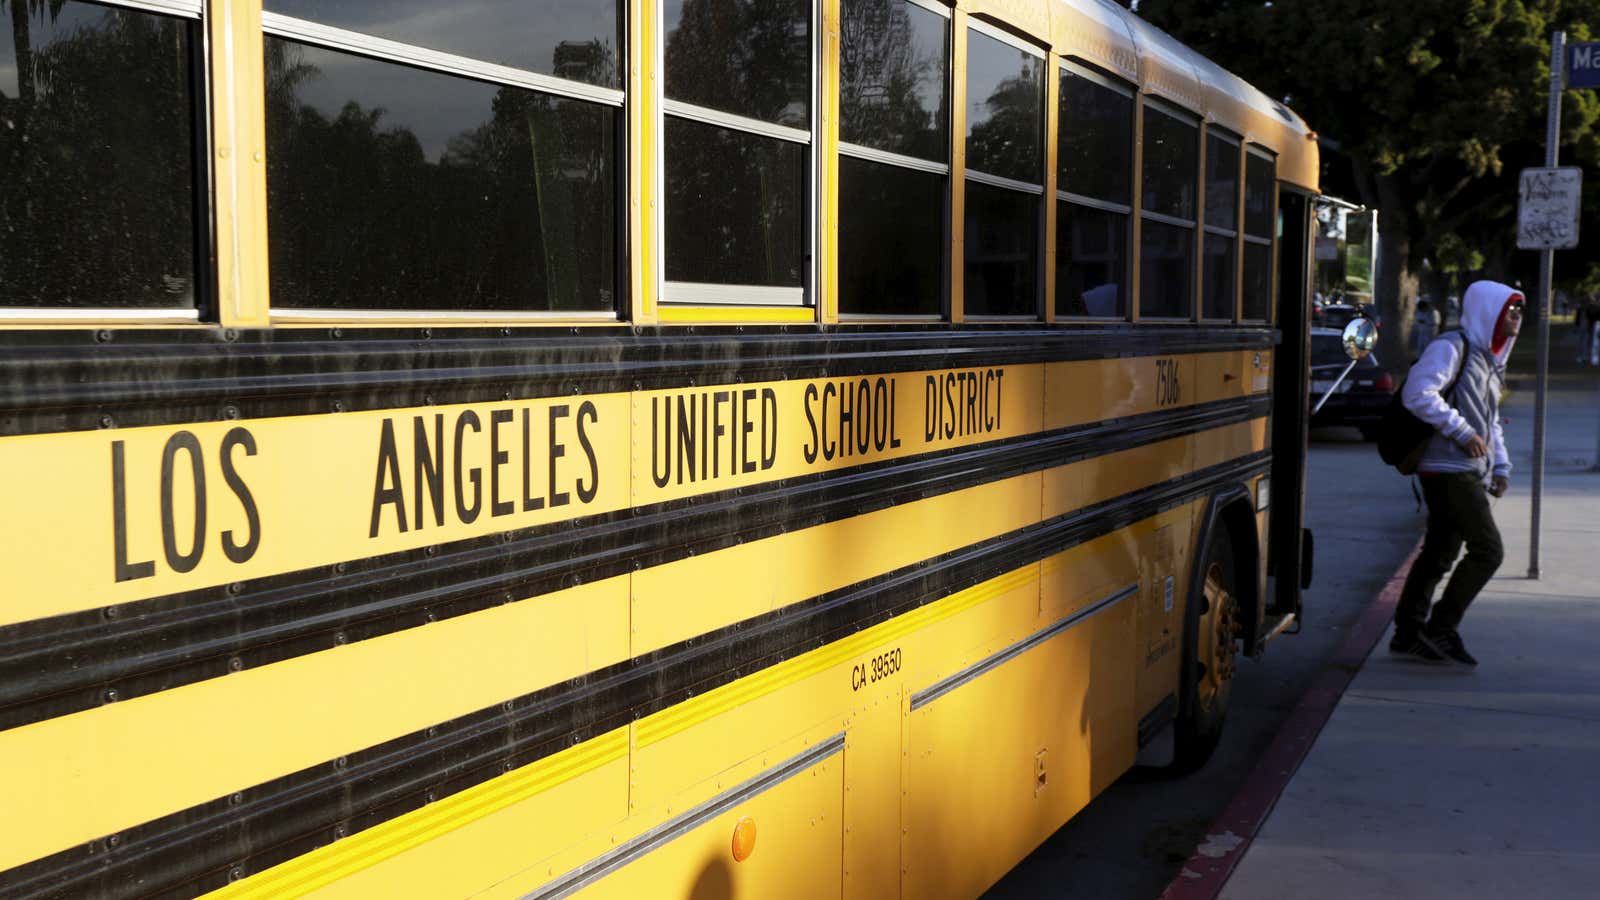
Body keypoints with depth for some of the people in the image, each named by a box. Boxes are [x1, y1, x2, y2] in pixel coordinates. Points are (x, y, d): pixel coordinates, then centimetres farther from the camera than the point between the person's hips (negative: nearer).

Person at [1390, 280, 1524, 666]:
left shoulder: (1490, 359, 21)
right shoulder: (1451, 348, -9)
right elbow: (1418, 394, -22)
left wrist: (1501, 466, 19)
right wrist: (1462, 433, -20)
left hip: (1469, 472, 10)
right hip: (1448, 470, -10)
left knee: (1439, 554, 10)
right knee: (1487, 550, -11)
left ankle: (1408, 633, 15)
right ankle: (1441, 628, -5)